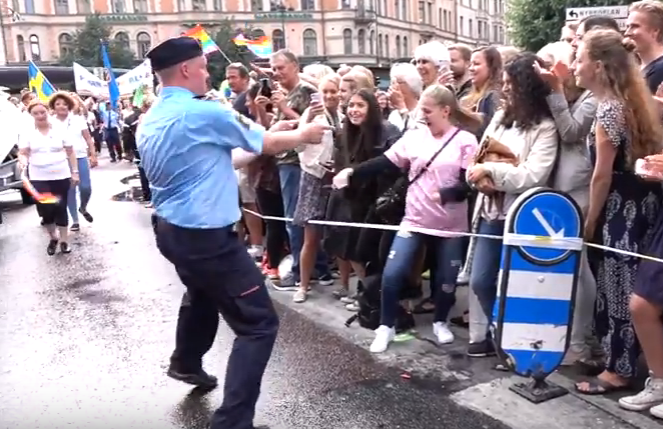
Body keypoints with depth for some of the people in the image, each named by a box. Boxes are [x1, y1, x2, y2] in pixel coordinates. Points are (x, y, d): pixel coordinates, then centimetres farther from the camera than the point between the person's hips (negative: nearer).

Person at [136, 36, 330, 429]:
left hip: (170, 229, 10)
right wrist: (303, 134, 15)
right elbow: (267, 143, -5)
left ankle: (186, 363, 57)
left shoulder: (149, 121, 9)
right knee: (259, 322, -3)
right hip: (206, 235, -10)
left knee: (203, 292, 36)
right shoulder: (205, 113, -17)